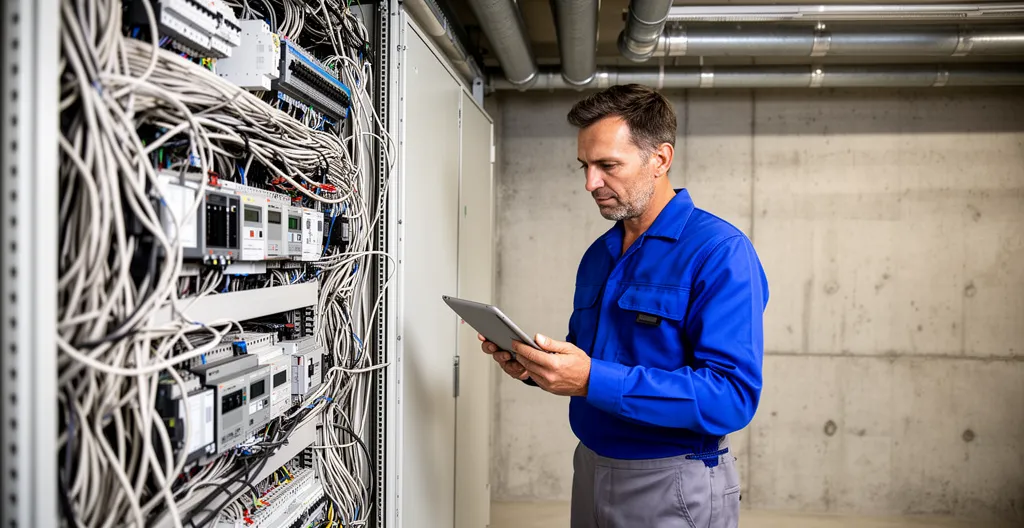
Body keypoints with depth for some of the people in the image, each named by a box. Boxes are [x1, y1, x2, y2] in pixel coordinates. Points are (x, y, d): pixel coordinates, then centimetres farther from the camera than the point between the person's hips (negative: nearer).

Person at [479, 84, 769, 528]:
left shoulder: (720, 252, -17)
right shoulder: (597, 255, 7)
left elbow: (732, 396, -25)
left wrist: (593, 380, -31)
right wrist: (535, 367, -7)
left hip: (673, 490, -7)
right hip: (591, 470, 7)